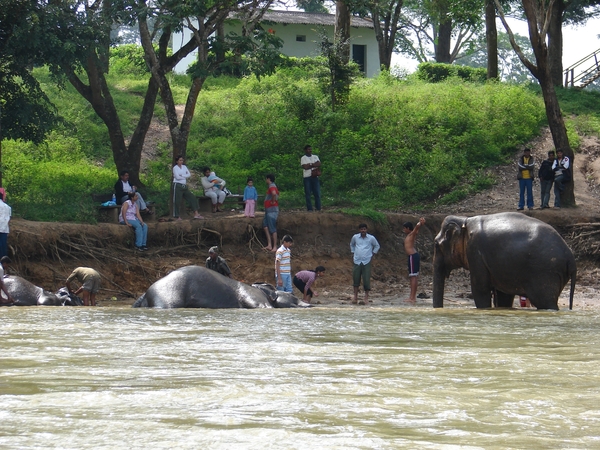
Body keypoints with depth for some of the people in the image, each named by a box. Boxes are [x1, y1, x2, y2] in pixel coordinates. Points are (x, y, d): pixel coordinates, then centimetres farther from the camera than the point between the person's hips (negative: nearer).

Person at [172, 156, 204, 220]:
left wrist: (182, 176, -10)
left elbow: (189, 174, 2)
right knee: (177, 201, -5)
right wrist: (185, 177, -1)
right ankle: (177, 216, 1)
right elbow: (177, 177, -14)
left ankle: (196, 214, -3)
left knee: (192, 198, -1)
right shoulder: (175, 168, -3)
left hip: (184, 186, 7)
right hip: (177, 186, -7)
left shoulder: (184, 167, 14)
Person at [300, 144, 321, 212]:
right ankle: (309, 209, -1)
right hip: (307, 177, -3)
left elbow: (319, 164, 0)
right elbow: (305, 167, -11)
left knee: (317, 193, -2)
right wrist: (314, 164, -2)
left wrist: (310, 165, -8)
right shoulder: (303, 158, 4)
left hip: (315, 177, 3)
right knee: (308, 194, -3)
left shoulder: (315, 157, 16)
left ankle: (318, 208, 1)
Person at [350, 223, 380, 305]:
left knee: (366, 280, -6)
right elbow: (352, 244, 25)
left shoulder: (371, 238, -1)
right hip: (357, 261, 2)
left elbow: (377, 246, 16)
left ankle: (366, 299, -2)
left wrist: (373, 255, 8)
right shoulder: (355, 237, 4)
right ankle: (355, 297, 12)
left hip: (367, 262, -2)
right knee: (356, 279, 2)